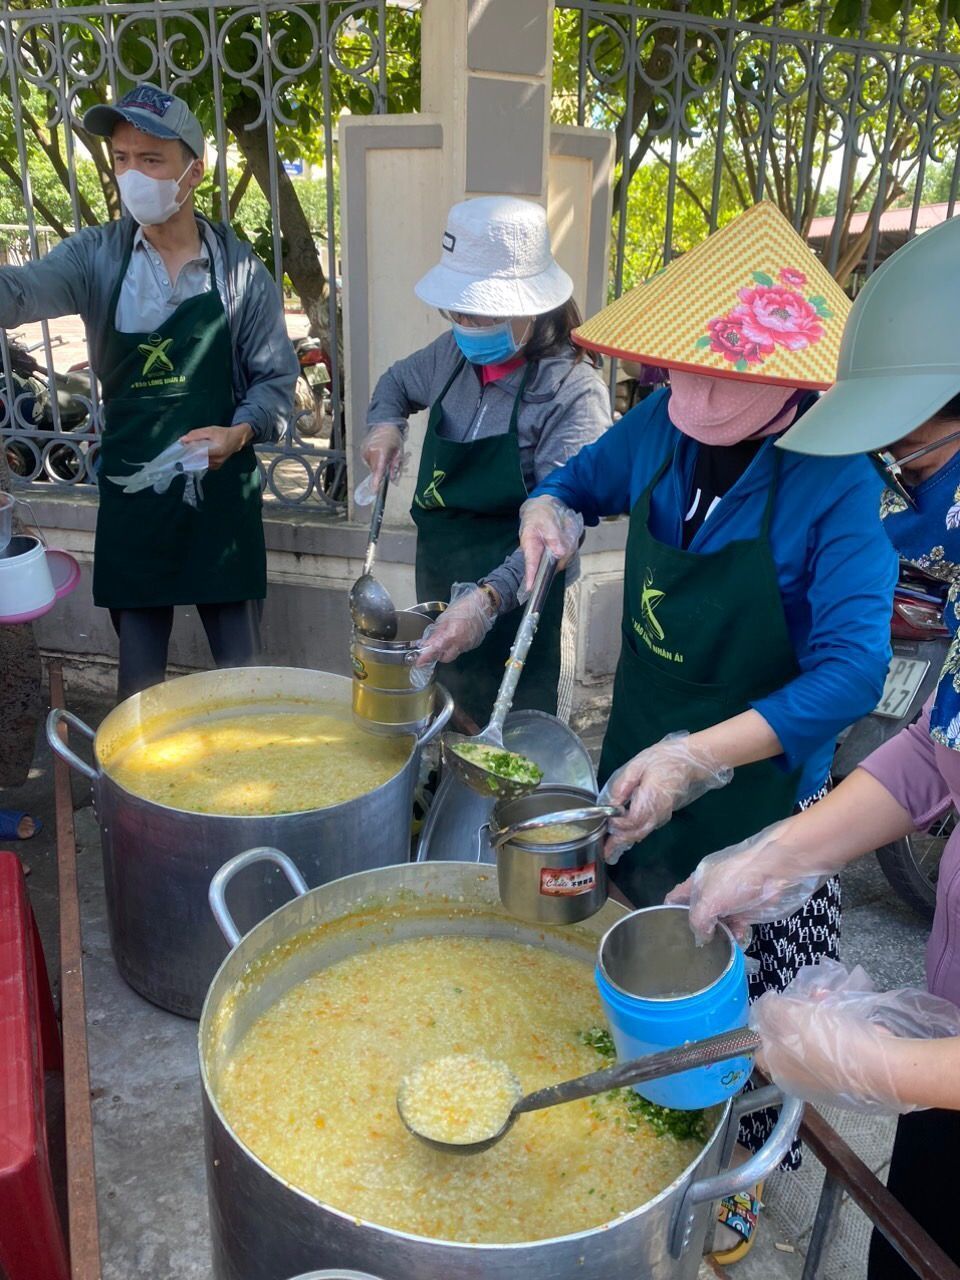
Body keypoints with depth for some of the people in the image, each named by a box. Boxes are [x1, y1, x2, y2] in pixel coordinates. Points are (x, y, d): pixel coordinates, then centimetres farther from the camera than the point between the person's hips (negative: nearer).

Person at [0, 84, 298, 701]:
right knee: (139, 677, 11)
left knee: (242, 668, 7)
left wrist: (239, 432, -17)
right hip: (131, 494, 1)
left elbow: (277, 379, 1)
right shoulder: (97, 257, 0)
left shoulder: (240, 268, -2)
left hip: (223, 493, -1)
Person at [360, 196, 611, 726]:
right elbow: (397, 381, 22)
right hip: (438, 590, 7)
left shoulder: (572, 392, -21)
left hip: (514, 611, -6)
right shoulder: (454, 354, 0)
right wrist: (385, 424, 0)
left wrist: (487, 599, -43)